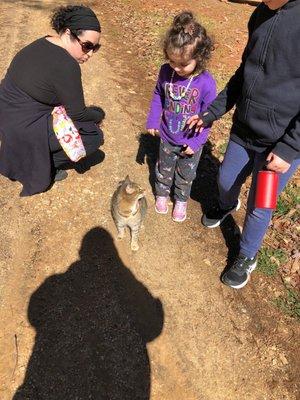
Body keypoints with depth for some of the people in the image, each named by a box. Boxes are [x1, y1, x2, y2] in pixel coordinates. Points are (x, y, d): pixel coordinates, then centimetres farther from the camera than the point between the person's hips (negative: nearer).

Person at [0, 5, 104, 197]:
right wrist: (99, 115, 5)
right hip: (23, 130, -9)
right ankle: (41, 165, 4)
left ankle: (41, 156, 20)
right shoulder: (66, 66, -24)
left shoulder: (43, 44, 5)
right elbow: (77, 114, -15)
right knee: (94, 135, -5)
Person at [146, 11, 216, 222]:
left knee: (185, 175, 19)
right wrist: (153, 121, -1)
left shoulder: (206, 82, -25)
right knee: (164, 169, 23)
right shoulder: (166, 71, -15)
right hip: (167, 137, 3)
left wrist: (196, 142, -18)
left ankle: (181, 201, 44)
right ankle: (162, 194, 49)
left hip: (190, 143, -2)